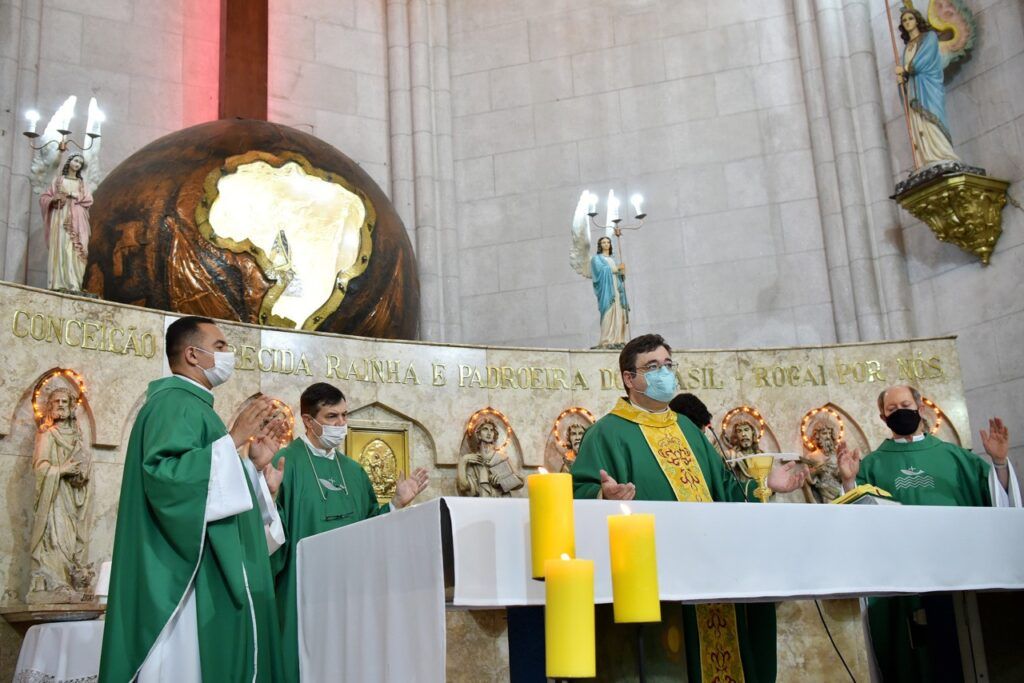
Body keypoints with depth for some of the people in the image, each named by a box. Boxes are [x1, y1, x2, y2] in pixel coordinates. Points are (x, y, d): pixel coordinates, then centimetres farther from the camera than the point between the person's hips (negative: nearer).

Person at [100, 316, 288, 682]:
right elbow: (165, 475, -26)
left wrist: (255, 464, 11)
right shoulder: (172, 403, -9)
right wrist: (233, 439, -23)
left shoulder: (193, 406, 22)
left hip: (216, 575, 10)